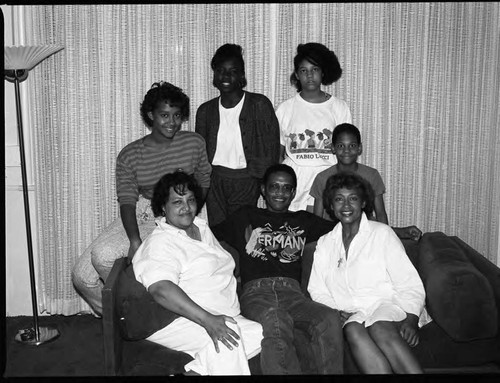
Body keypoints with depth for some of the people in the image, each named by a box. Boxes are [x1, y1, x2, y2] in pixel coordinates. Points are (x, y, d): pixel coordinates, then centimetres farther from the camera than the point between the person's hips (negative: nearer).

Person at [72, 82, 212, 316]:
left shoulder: (195, 143, 1)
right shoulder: (129, 155, -1)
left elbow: (204, 182, 12)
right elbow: (127, 201, -9)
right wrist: (135, 241, -25)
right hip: (139, 215, 4)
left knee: (103, 255, -25)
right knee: (82, 274, -7)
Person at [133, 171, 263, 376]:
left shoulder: (202, 228, 18)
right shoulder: (159, 243, -9)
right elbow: (162, 289, -25)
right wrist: (207, 320, -33)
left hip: (216, 316, 9)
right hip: (179, 321, -9)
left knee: (261, 335, -18)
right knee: (227, 336, -35)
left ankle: (193, 370, -16)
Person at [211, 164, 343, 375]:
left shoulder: (303, 220, 30)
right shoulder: (246, 216, 25)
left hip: (291, 291, 2)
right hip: (256, 291, -2)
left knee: (330, 318, -32)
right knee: (276, 320, -39)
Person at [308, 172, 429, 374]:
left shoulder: (381, 233, 8)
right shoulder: (325, 244, 18)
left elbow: (410, 285, 1)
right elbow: (318, 290, 12)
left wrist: (411, 319, -16)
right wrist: (338, 311, -9)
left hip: (388, 306, -2)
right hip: (353, 315, 2)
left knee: (380, 328, -37)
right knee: (353, 330, -34)